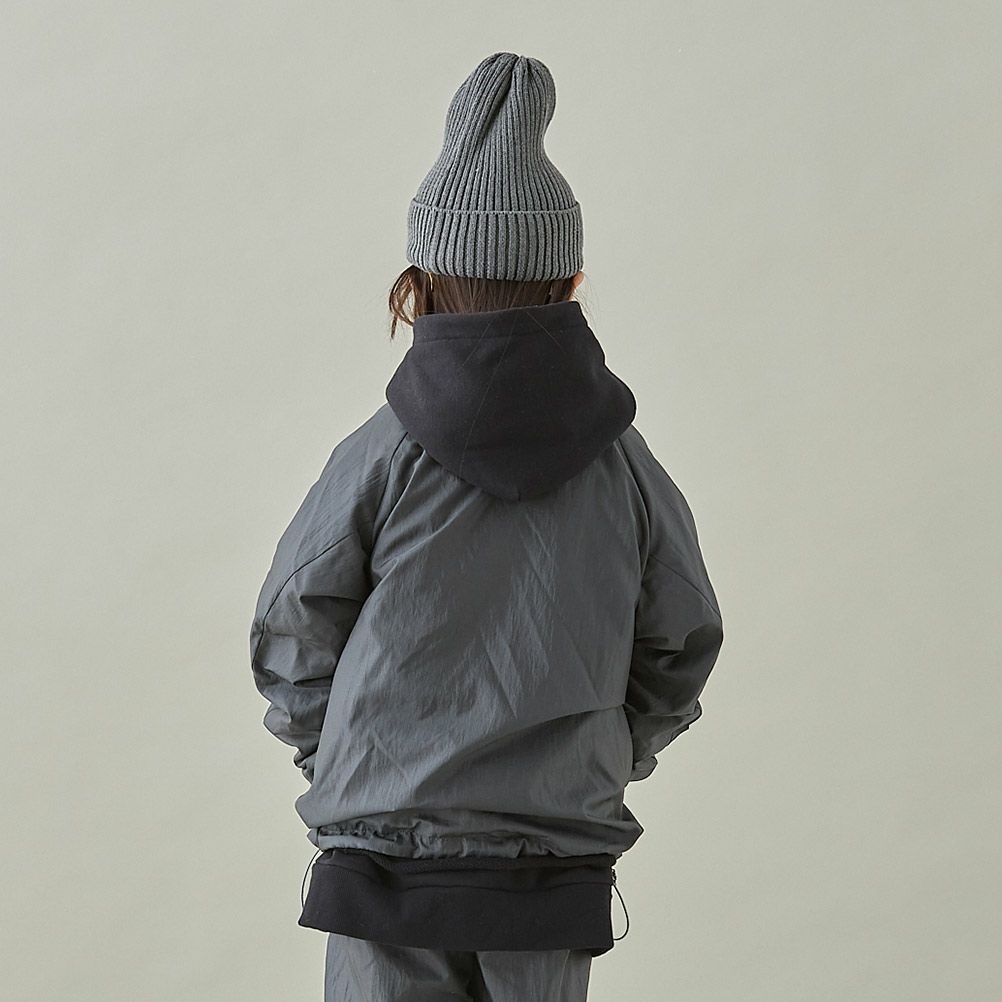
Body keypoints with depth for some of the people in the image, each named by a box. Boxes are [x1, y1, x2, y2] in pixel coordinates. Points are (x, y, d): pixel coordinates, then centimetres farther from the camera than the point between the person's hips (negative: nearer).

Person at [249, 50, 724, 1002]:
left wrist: (329, 757, 16)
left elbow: (293, 641, -1)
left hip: (388, 862, -2)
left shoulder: (380, 456, -9)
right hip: (557, 878, 2)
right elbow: (682, 643, 8)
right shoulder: (624, 463, -3)